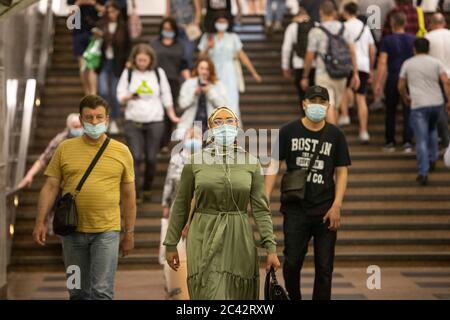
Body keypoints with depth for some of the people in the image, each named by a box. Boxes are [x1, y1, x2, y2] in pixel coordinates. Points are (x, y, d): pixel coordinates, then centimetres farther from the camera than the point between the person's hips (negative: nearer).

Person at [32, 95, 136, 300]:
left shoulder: (122, 151, 3)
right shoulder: (65, 149, 5)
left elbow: (128, 196, 7)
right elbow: (50, 187, 4)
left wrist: (129, 233, 5)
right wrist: (40, 222, -5)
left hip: (107, 231, -2)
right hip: (73, 231, 2)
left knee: (101, 291, -9)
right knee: (78, 293, 11)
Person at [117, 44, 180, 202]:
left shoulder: (158, 73, 6)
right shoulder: (128, 73, 3)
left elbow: (166, 96, 12)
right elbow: (120, 95, 3)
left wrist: (172, 115, 12)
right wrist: (129, 97, -19)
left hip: (155, 121, 1)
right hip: (133, 121, -1)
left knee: (151, 158, 2)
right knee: (135, 157, -10)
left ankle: (147, 188, 21)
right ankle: (135, 192, -10)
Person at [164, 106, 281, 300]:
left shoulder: (251, 163, 3)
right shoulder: (195, 161, 1)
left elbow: (260, 209, 1)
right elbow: (181, 205, 6)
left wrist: (270, 248, -5)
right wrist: (171, 244, 6)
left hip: (239, 240, 2)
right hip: (204, 240, -1)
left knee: (238, 294, 7)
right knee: (211, 295, -7)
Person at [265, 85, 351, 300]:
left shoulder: (335, 135, 5)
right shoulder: (289, 131, 2)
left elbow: (341, 172, 5)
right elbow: (274, 165, 2)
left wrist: (336, 206, -5)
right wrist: (265, 199, -6)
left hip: (325, 211, 1)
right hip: (295, 209, -1)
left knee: (324, 267, 4)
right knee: (292, 262, 1)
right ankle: (293, 297, 25)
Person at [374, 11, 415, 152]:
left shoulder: (387, 40, -2)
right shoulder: (413, 39, 4)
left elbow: (382, 62, -8)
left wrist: (378, 83, -7)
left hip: (393, 79, -1)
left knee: (390, 112, 11)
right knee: (408, 112, 3)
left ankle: (390, 142, 13)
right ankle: (407, 142, -4)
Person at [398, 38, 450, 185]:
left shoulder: (407, 64, 7)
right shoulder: (436, 62, 6)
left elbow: (401, 86, 12)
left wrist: (405, 97, 30)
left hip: (418, 105, -2)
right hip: (437, 102, 2)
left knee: (421, 140, -4)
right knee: (432, 130, 30)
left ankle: (423, 173, -12)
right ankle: (432, 159, 28)